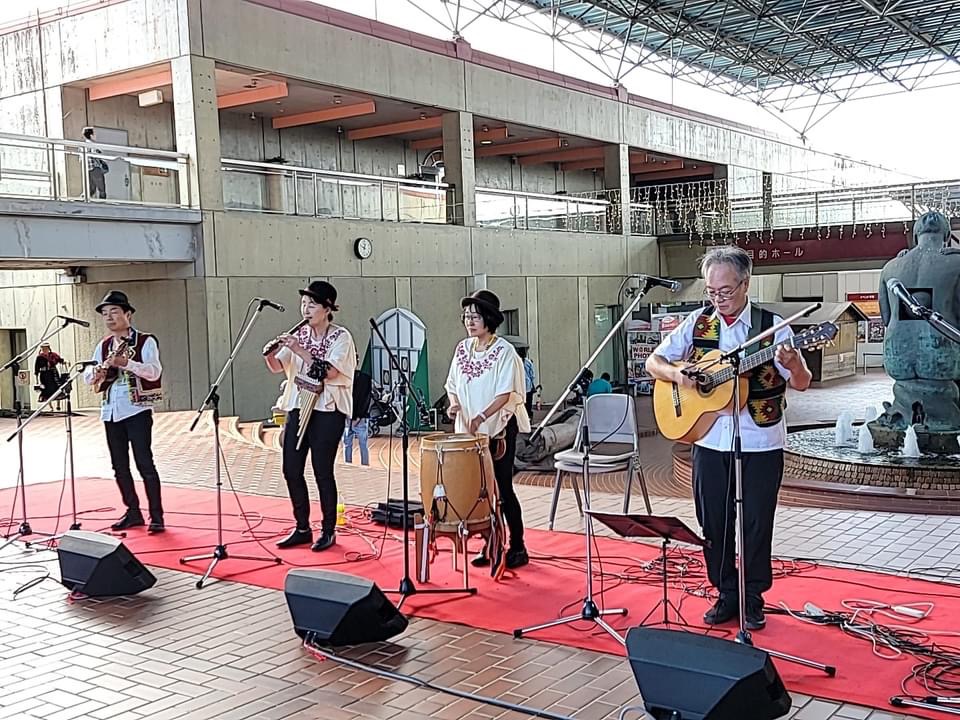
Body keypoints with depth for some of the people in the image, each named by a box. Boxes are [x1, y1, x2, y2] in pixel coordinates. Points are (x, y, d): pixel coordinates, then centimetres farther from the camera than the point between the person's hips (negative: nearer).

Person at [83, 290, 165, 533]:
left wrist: (126, 362, -31)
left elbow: (154, 371, -18)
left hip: (137, 409, -6)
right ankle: (133, 513, 20)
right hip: (111, 411, 6)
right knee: (119, 466, 10)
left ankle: (156, 516, -2)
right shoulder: (103, 346, 14)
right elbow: (87, 377, 10)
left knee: (144, 463, -7)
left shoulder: (145, 341, -4)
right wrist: (96, 371, -14)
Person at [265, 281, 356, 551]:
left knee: (322, 471, -3)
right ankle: (302, 529, 19)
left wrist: (299, 350, -24)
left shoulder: (340, 336, -7)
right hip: (298, 407, 6)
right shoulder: (300, 335, 9)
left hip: (327, 410, -5)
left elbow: (330, 372, -20)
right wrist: (270, 355, -16)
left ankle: (328, 531, 12)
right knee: (291, 470, 5)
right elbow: (278, 367, 4)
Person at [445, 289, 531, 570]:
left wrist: (481, 416, -31)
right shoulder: (462, 348, 6)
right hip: (470, 430, 5)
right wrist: (454, 404, -8)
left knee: (502, 488, -2)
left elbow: (505, 393, -18)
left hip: (499, 428, -5)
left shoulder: (504, 351, -11)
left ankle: (517, 547, 9)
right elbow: (452, 384, 13)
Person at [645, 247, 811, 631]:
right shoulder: (697, 323, 3)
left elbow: (802, 383, -6)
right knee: (713, 522, 8)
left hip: (761, 444, -2)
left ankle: (753, 600, 21)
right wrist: (676, 373, -15)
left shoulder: (772, 325, -5)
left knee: (757, 524, 4)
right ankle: (726, 595, 24)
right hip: (709, 441, 3)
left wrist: (792, 364, -29)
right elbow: (654, 361, 7)